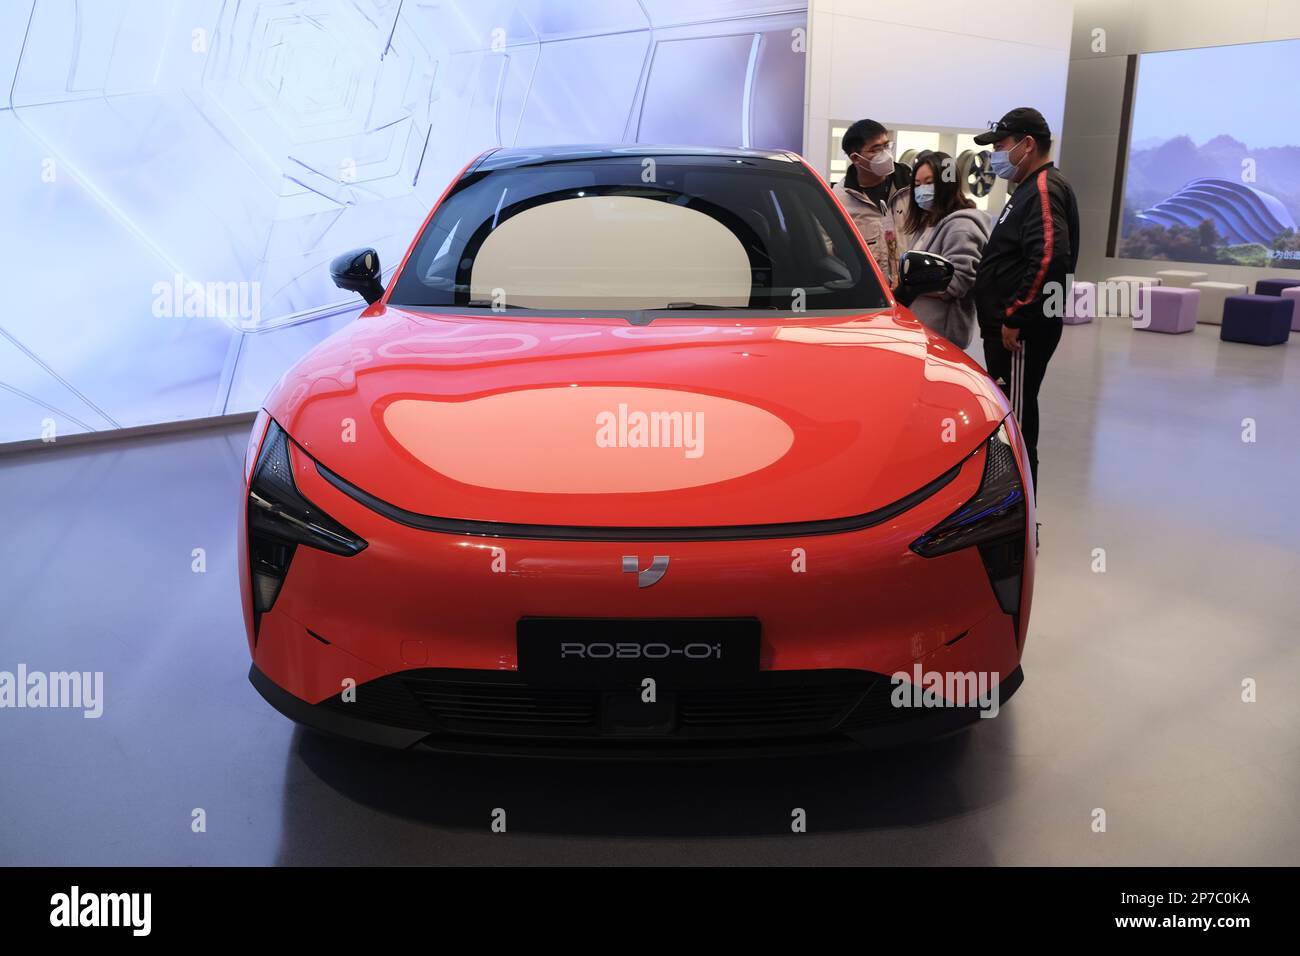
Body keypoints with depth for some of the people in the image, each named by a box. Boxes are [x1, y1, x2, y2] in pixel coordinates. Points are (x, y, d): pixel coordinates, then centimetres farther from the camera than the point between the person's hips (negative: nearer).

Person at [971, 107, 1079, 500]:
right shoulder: (1030, 188, 20)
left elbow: (1049, 260, -27)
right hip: (1006, 326, 10)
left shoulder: (1045, 190, -13)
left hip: (1021, 331, -10)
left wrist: (1014, 317, -22)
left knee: (1015, 422, -6)